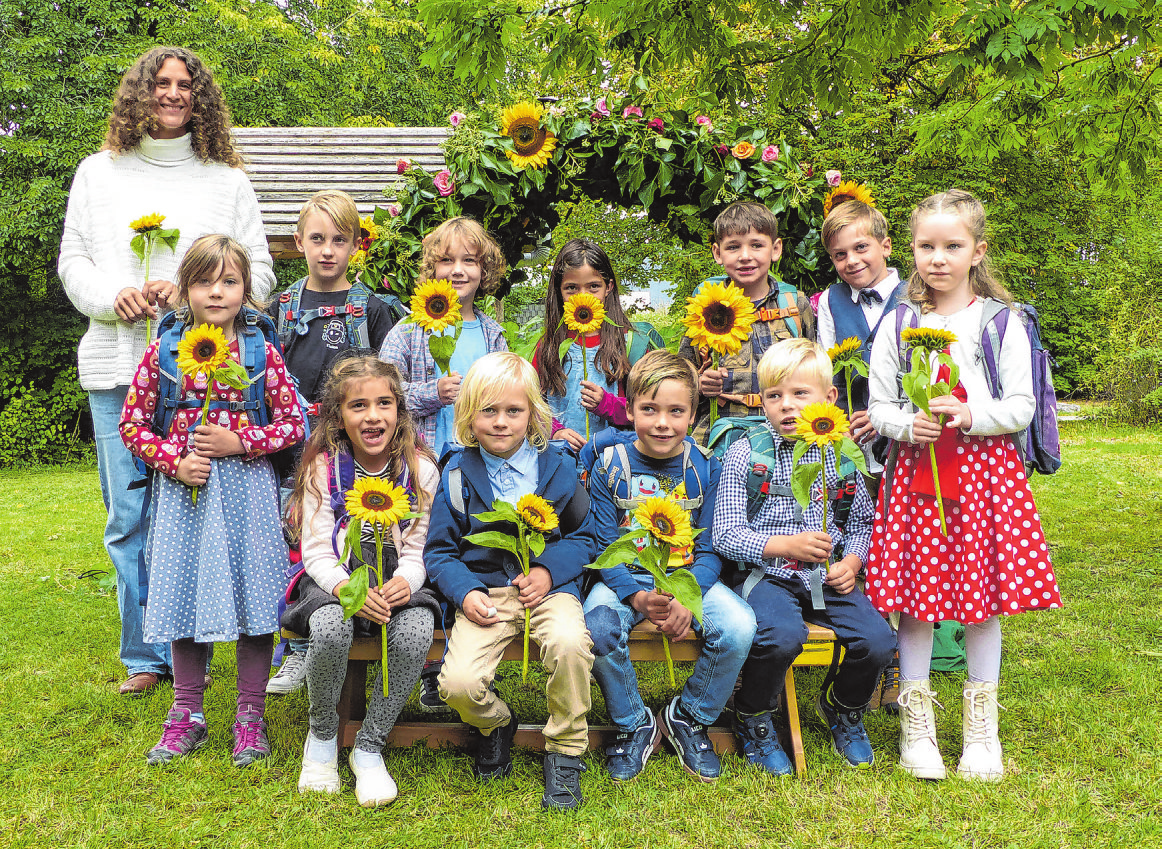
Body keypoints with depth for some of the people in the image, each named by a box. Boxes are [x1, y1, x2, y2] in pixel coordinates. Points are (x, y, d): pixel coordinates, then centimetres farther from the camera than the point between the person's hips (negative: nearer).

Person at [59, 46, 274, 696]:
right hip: (119, 366, 1)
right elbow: (72, 260, 14)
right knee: (130, 517, 2)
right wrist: (113, 295, -7)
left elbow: (259, 271, 7)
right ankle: (146, 655, 14)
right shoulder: (99, 172, 16)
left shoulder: (227, 180, 11)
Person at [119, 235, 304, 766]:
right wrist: (174, 461, -10)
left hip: (246, 488, -1)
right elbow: (132, 422, 4)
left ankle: (250, 716, 17)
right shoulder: (164, 350, 1)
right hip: (183, 489, 2)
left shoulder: (260, 351, -2)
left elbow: (293, 422, -1)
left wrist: (238, 442, -13)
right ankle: (187, 716, 25)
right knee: (185, 594, 10)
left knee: (251, 596, 2)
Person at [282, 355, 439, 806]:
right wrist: (347, 588, -28)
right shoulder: (324, 467, -5)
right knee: (330, 628, -35)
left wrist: (404, 581, -25)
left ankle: (368, 747, -9)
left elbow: (416, 549, -1)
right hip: (334, 578, -1)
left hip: (396, 580, 1)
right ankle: (322, 734, -3)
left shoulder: (419, 468, -2)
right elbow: (317, 551, -7)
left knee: (416, 630, -32)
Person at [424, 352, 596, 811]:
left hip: (547, 584, 0)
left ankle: (565, 751, -7)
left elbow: (583, 536, 10)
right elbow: (439, 549, 7)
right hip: (485, 591, 1)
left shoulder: (557, 468, 4)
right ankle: (495, 722, 17)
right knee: (458, 683, -23)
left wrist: (549, 570, -9)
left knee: (570, 643, -34)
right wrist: (465, 592, -11)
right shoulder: (458, 473, 3)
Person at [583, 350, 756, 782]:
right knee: (597, 629, -33)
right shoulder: (610, 467, -5)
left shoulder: (705, 467, -3)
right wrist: (638, 598, -24)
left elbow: (709, 550, -2)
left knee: (739, 626, -27)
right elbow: (605, 549, -6)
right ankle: (634, 724, -3)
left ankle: (688, 716, 2)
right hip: (625, 578, -1)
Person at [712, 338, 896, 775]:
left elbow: (863, 521, 17)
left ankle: (843, 709, 19)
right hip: (765, 575, -4)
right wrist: (786, 545, -17)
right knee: (782, 636, -33)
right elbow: (726, 535, -7)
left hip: (829, 577, 4)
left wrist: (851, 562, -2)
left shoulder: (842, 454, 7)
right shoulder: (744, 454, -3)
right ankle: (753, 718, 1)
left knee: (876, 640, -17)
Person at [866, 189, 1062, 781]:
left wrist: (971, 415, -16)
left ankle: (982, 729, 20)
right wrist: (908, 424, -13)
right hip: (916, 471, 1)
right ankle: (916, 724, 17)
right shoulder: (897, 324, 6)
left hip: (985, 470, 0)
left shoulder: (1001, 321, 3)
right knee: (915, 597, 2)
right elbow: (878, 408, 7)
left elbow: (1022, 407, 0)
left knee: (983, 597, 5)